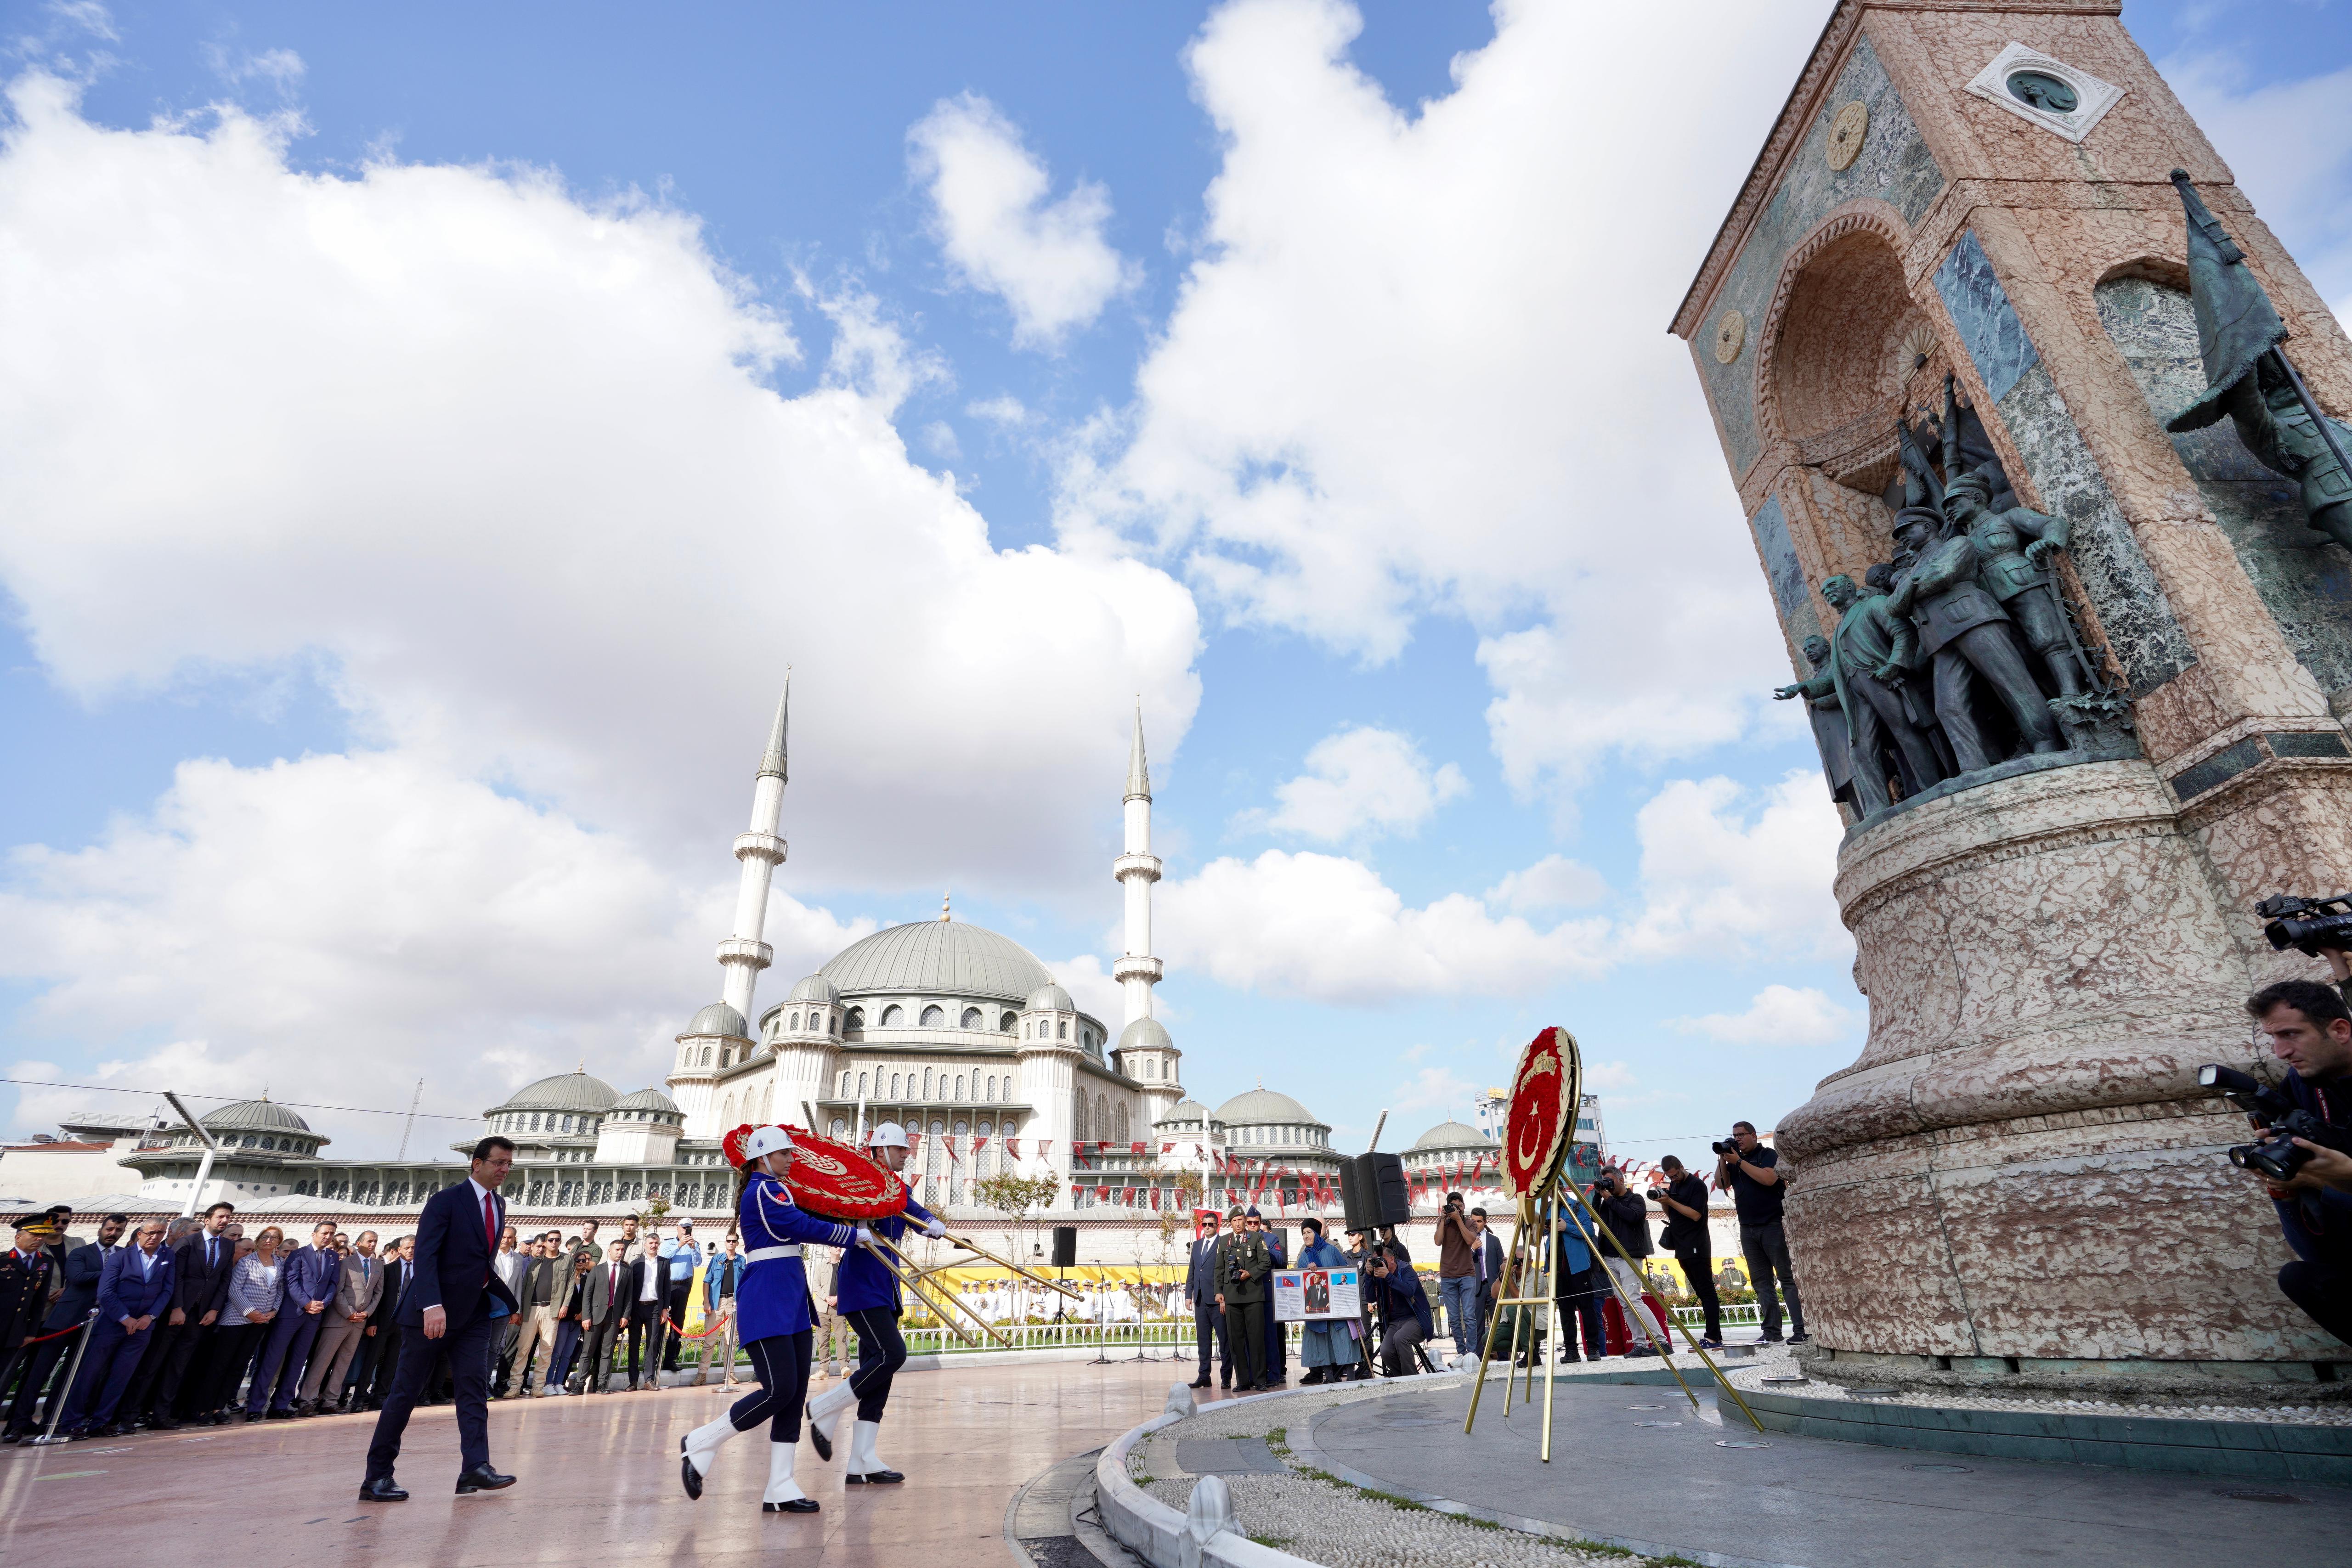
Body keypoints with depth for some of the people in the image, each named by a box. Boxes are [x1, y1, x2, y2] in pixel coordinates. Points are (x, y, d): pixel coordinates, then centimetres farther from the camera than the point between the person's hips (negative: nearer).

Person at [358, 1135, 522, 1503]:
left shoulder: (499, 1205, 11)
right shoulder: (446, 1201, -10)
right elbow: (425, 1255, -18)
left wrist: (500, 1297, 9)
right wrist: (432, 1306, -28)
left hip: (474, 1312, 6)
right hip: (434, 1312, -6)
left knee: (475, 1388, -3)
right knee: (406, 1393, 4)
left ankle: (475, 1468, -5)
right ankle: (377, 1478, 15)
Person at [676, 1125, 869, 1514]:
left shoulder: (774, 1191, 18)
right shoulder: (762, 1192, -13)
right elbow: (805, 1227, -18)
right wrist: (856, 1235, -9)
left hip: (791, 1300, 10)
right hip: (767, 1304, -10)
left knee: (795, 1395, 5)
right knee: (779, 1391, -11)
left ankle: (779, 1490, 9)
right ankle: (701, 1444, 8)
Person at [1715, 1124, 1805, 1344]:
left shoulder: (1769, 1155, -2)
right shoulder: (1733, 1159, 14)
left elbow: (1769, 1179, -19)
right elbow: (1721, 1184, 7)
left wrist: (1739, 1162, -16)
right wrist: (1722, 1160, -3)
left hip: (1773, 1225, -6)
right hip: (1747, 1228, 6)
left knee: (1788, 1277, -5)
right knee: (1761, 1281, 5)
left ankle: (1800, 1330, -5)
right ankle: (1772, 1332, 6)